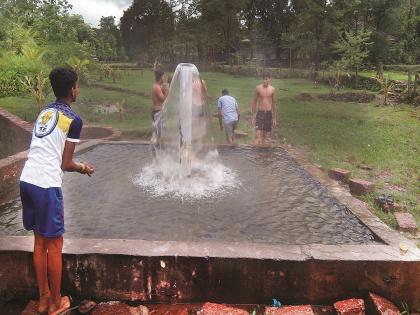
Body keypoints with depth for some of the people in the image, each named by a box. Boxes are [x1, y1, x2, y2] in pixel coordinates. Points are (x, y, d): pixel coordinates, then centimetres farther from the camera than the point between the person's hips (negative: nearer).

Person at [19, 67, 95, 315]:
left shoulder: (45, 112, 15)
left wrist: (77, 165, 26)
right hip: (47, 184, -7)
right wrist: (84, 168, 14)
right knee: (54, 244, 7)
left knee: (40, 241, 18)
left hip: (27, 180, 8)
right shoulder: (74, 120, -7)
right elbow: (65, 164, -6)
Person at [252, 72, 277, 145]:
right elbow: (254, 102, 4)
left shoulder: (272, 89, 3)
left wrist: (274, 118, 9)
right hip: (260, 113, -2)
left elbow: (274, 104, 9)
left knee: (264, 136, 10)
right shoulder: (258, 88, -2)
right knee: (258, 135, -12)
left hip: (269, 114, 2)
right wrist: (253, 117, 1)